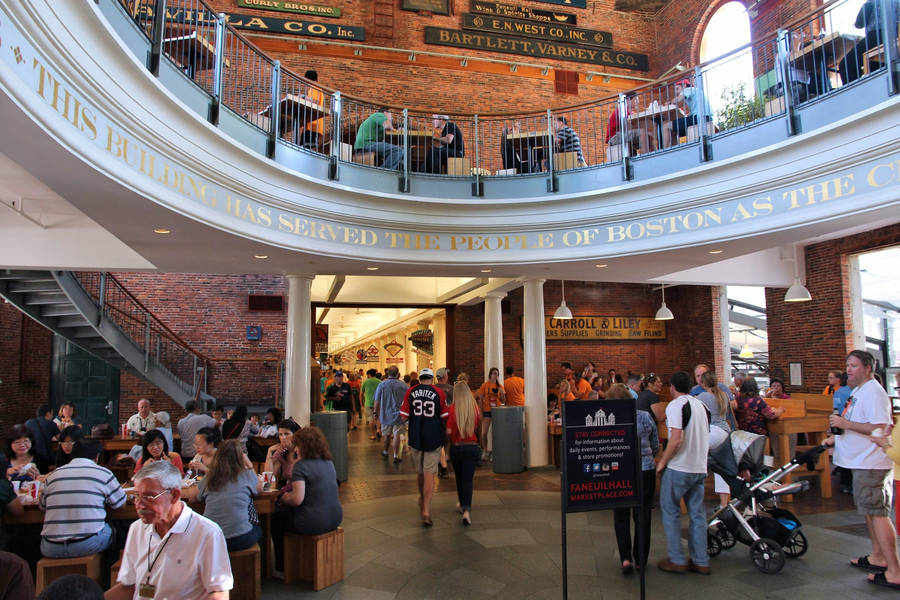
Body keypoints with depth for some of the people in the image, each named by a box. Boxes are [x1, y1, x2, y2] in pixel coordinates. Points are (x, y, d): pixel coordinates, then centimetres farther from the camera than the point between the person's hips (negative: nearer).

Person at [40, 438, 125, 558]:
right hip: (88, 546, -3)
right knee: (110, 530, 26)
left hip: (50, 550, 4)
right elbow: (120, 503, 10)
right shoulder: (103, 473, -1)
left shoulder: (53, 474, 8)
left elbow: (43, 506, 21)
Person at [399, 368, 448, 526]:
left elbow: (403, 417, -3)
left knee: (419, 471, 20)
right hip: (434, 438, -2)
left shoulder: (410, 392, -1)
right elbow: (445, 417, -2)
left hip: (415, 438, 2)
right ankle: (426, 510, -9)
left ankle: (422, 499, 43)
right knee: (429, 473, 0)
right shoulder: (439, 392, -4)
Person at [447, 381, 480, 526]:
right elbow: (476, 429, 6)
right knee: (468, 480, 2)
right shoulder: (475, 408, -5)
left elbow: (449, 431, -14)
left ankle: (462, 504, 35)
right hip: (472, 447, 1)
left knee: (459, 477, 20)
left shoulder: (453, 408, -13)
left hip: (456, 447, -1)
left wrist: (449, 439, 6)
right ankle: (466, 510, -13)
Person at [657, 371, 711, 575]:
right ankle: (701, 561, 17)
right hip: (700, 468, 7)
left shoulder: (675, 405, -13)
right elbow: (706, 438, 16)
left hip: (679, 468, -7)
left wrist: (663, 462, -12)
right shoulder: (700, 405, 10)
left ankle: (677, 560, 10)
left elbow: (677, 439, -22)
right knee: (697, 514, 13)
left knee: (671, 512, 6)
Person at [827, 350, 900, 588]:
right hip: (862, 461, 11)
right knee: (870, 510, 19)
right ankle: (877, 557, 31)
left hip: (871, 463, -11)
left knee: (877, 513, -8)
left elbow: (880, 429, -27)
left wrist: (846, 423, -24)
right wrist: (837, 437, 19)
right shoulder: (859, 390, 14)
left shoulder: (873, 392, -18)